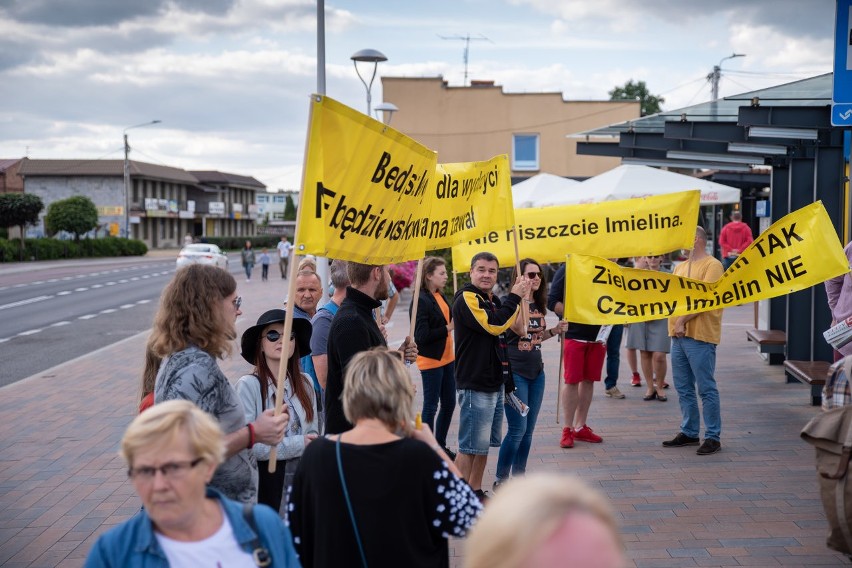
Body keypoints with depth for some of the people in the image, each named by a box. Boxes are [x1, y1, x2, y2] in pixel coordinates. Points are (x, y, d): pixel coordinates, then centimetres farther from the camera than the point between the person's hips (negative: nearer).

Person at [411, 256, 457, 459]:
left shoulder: (440, 296, 7)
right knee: (431, 406, 4)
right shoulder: (420, 301, -18)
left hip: (447, 358, 8)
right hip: (431, 360, -8)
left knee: (449, 403, 15)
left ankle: (440, 445, 29)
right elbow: (421, 336, -22)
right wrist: (448, 328, -18)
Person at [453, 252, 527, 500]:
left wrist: (518, 296, 8)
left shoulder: (492, 300, 16)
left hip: (495, 384, 10)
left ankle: (476, 492, 26)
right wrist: (514, 297, -14)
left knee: (485, 443, 16)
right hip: (475, 386, -10)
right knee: (470, 446, -6)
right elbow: (493, 325, -24)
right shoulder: (466, 299, -13)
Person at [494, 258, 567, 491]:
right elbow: (520, 330, -28)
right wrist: (522, 297, -31)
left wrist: (555, 331, 8)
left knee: (529, 429, 10)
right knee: (518, 428, -9)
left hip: (536, 371, 7)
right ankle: (501, 479, 3)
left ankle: (519, 476, 20)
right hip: (514, 372, -7)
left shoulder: (539, 305, 12)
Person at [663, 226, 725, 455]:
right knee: (684, 388, 12)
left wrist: (683, 319, -16)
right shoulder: (680, 267, 19)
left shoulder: (712, 265, -7)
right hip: (678, 335, 8)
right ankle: (689, 432, 21)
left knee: (706, 388, -4)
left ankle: (713, 436, 1)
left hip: (700, 336, -8)